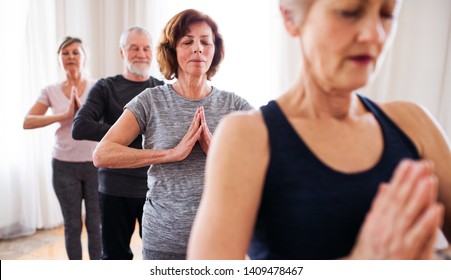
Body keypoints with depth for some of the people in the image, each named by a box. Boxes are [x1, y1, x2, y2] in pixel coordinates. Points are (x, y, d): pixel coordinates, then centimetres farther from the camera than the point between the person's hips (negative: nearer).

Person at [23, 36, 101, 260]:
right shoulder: (51, 91, 4)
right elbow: (27, 122, -6)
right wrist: (65, 115, -16)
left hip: (95, 164, -1)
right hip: (64, 166, 1)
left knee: (96, 224, 5)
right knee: (72, 225, 10)